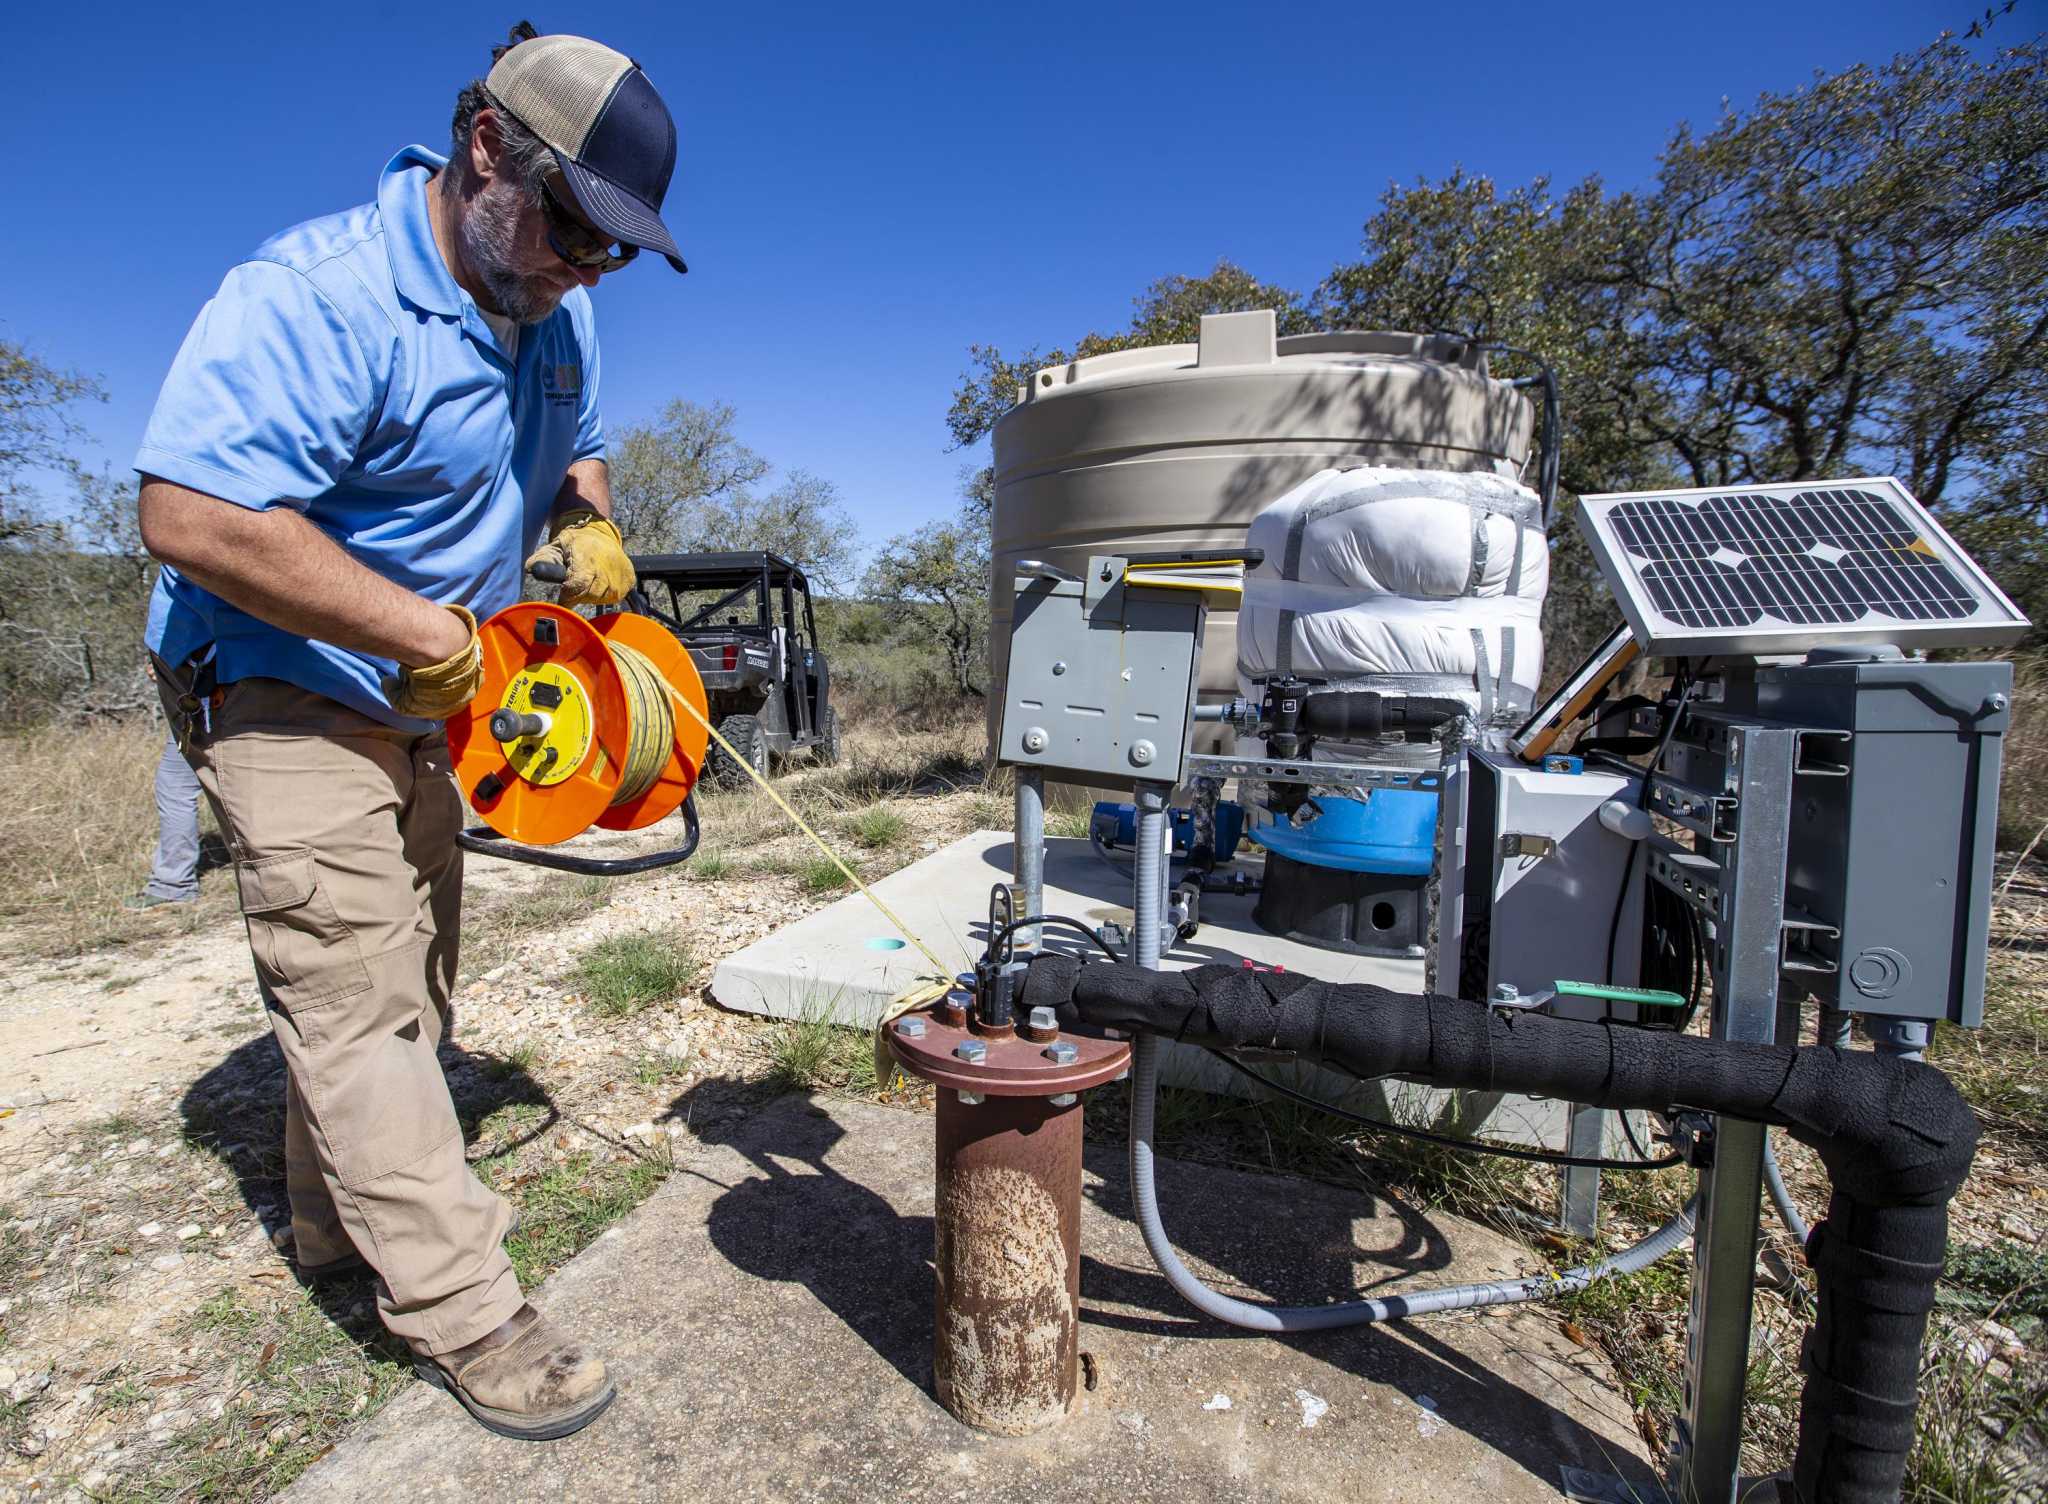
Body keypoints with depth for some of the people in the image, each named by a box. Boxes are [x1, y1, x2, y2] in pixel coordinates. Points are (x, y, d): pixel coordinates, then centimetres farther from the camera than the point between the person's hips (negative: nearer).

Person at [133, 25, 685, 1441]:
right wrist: (436, 638, -29)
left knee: (404, 983, 16)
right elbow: (191, 515, -31)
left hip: (423, 705, 9)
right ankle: (463, 1312, 3)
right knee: (357, 990, -7)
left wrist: (586, 528, -4)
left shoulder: (554, 311, 3)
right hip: (287, 698, -8)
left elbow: (572, 451, 19)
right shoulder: (316, 299, -23)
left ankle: (342, 1220, 36)